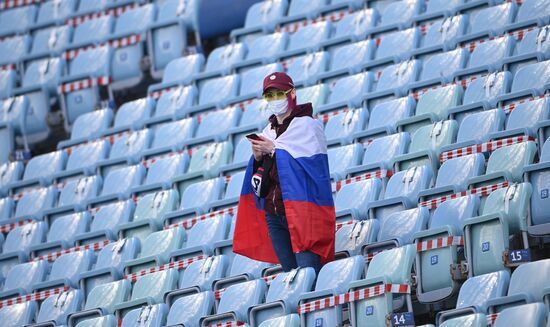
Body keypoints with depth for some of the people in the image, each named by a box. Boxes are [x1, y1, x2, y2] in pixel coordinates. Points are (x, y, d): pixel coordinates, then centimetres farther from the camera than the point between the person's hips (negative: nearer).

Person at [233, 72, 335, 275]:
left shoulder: (307, 125, -3)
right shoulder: (268, 132, 18)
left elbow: (311, 161, -16)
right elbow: (261, 172, 19)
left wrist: (274, 150, -12)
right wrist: (258, 156, -3)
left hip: (301, 211, -7)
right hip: (272, 214, 7)